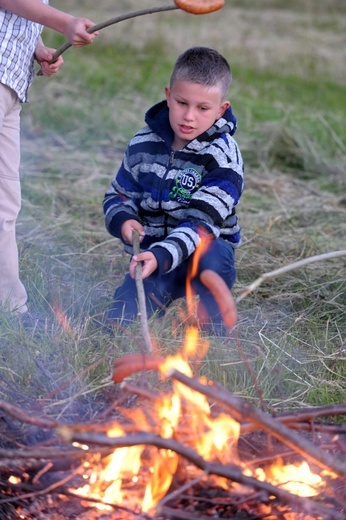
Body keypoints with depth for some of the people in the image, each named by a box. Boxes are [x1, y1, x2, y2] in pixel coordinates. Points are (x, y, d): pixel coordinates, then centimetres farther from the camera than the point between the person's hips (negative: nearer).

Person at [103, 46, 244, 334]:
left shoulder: (224, 157, -17)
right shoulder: (144, 143, -2)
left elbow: (201, 222, -25)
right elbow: (119, 194, 10)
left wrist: (162, 255, -42)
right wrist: (123, 220, -15)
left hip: (202, 250, -2)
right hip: (151, 253, 2)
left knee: (213, 258, -38)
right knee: (119, 321, -20)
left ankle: (213, 329, -9)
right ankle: (158, 296, 15)